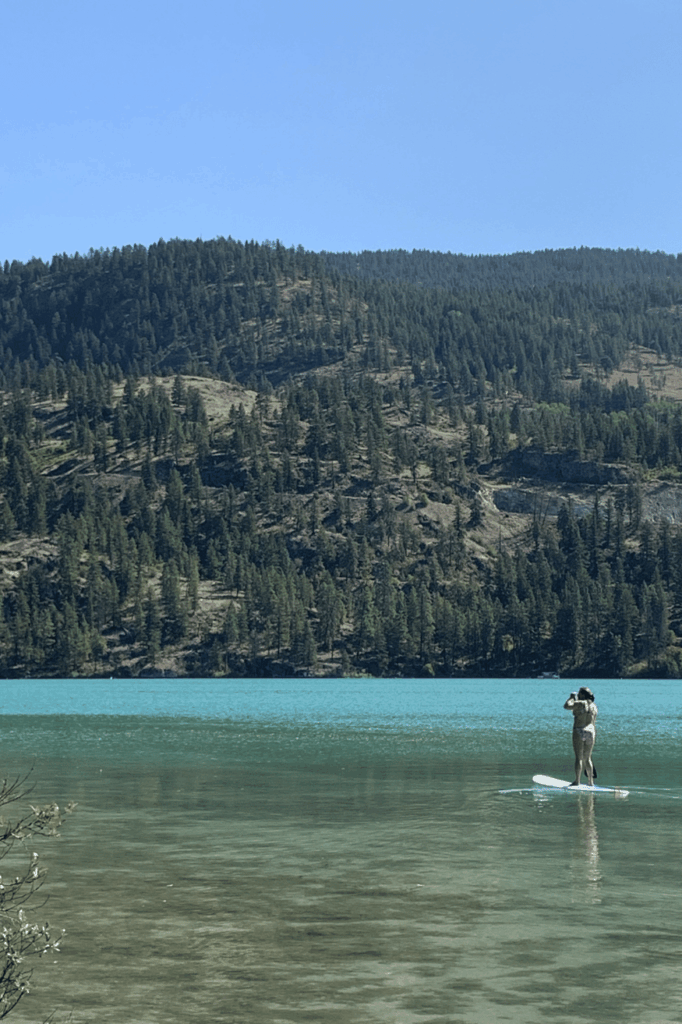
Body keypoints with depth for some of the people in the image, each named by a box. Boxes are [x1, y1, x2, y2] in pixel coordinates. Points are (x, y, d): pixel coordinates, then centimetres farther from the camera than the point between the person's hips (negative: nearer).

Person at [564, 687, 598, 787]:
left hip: (579, 731, -6)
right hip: (591, 731, 6)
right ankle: (590, 781, 12)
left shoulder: (580, 704, -10)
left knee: (579, 757, -6)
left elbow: (567, 706, -14)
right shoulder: (593, 706, 11)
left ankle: (577, 781, -8)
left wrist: (571, 698, -1)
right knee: (587, 758, 13)